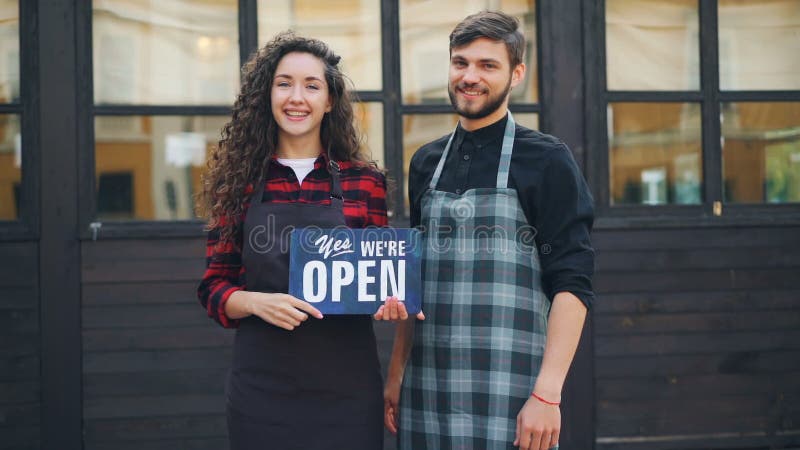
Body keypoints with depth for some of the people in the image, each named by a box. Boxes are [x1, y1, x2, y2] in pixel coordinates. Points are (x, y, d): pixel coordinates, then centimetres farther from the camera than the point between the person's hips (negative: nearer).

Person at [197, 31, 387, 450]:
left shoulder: (365, 182, 2)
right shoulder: (240, 182, 2)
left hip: (346, 388, 0)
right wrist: (256, 302, -16)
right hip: (262, 388, 0)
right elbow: (214, 288, 4)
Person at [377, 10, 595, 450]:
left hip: (510, 396, -4)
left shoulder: (546, 160, -3)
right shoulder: (426, 163, 13)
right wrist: (396, 374, 12)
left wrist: (547, 393, -16)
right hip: (428, 395, 5)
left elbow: (571, 285, -8)